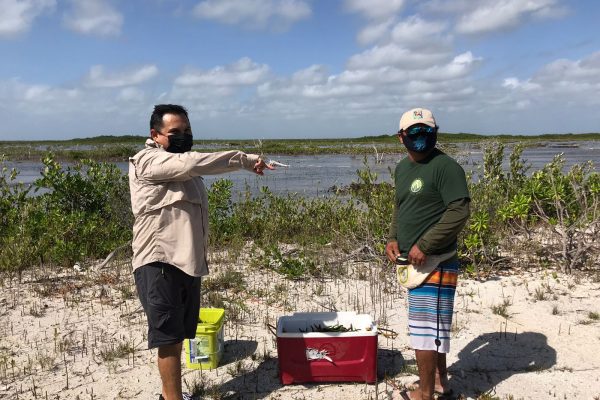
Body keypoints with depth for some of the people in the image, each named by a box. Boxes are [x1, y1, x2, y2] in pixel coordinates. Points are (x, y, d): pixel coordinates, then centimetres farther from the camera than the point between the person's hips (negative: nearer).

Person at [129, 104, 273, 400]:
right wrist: (244, 160, -24)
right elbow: (190, 163, -27)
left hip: (188, 263, 8)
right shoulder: (147, 160, -8)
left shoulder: (185, 170, 21)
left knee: (176, 337, 16)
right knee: (169, 339, -3)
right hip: (159, 264, -8)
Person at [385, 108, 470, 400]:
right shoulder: (402, 168, 13)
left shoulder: (445, 166, -13)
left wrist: (424, 246, -20)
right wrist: (393, 238, 6)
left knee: (424, 325, -4)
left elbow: (459, 211, -19)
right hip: (410, 260, 8)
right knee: (433, 323, 19)